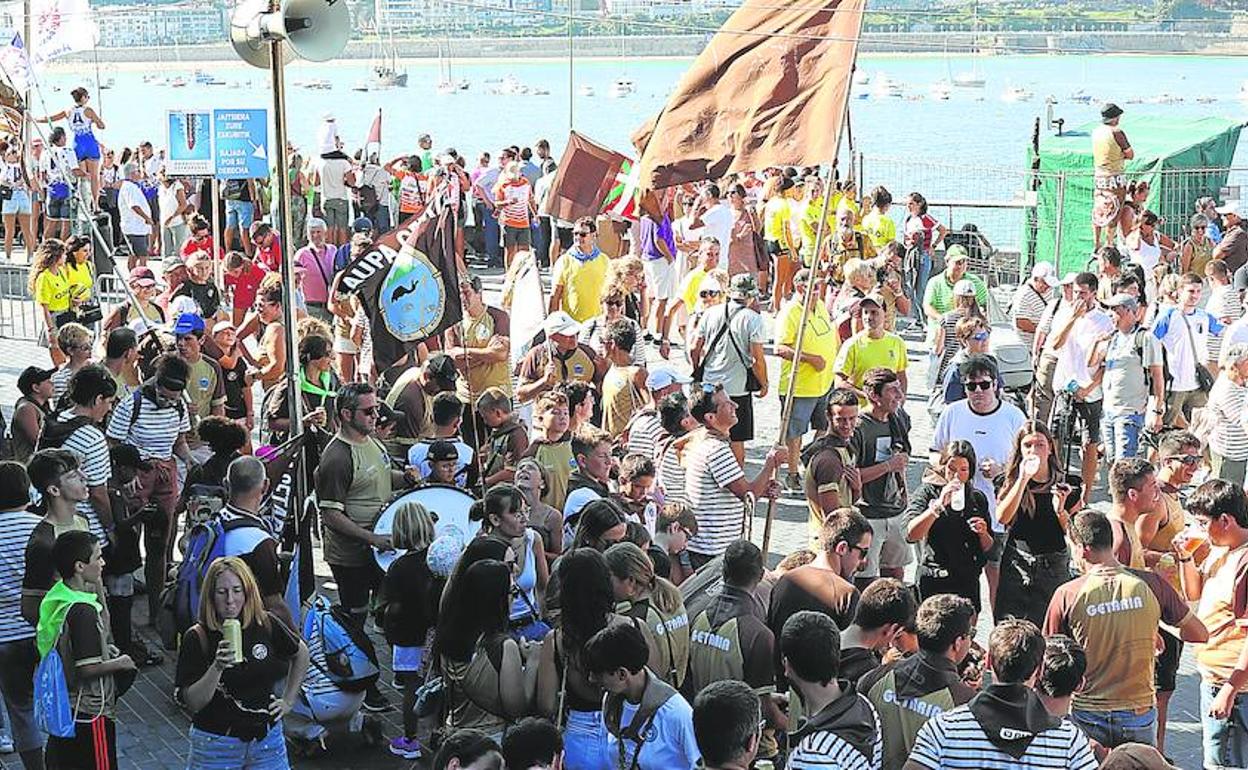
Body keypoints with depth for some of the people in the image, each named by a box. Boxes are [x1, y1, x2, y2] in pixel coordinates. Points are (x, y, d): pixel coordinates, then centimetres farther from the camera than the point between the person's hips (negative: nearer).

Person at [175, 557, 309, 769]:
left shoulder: (267, 626, -3)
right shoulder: (197, 638, -11)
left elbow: (301, 654, 16)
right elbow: (192, 703, -15)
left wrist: (288, 701, 13)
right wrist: (218, 667, -27)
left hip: (268, 741, 2)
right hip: (215, 745, -2)